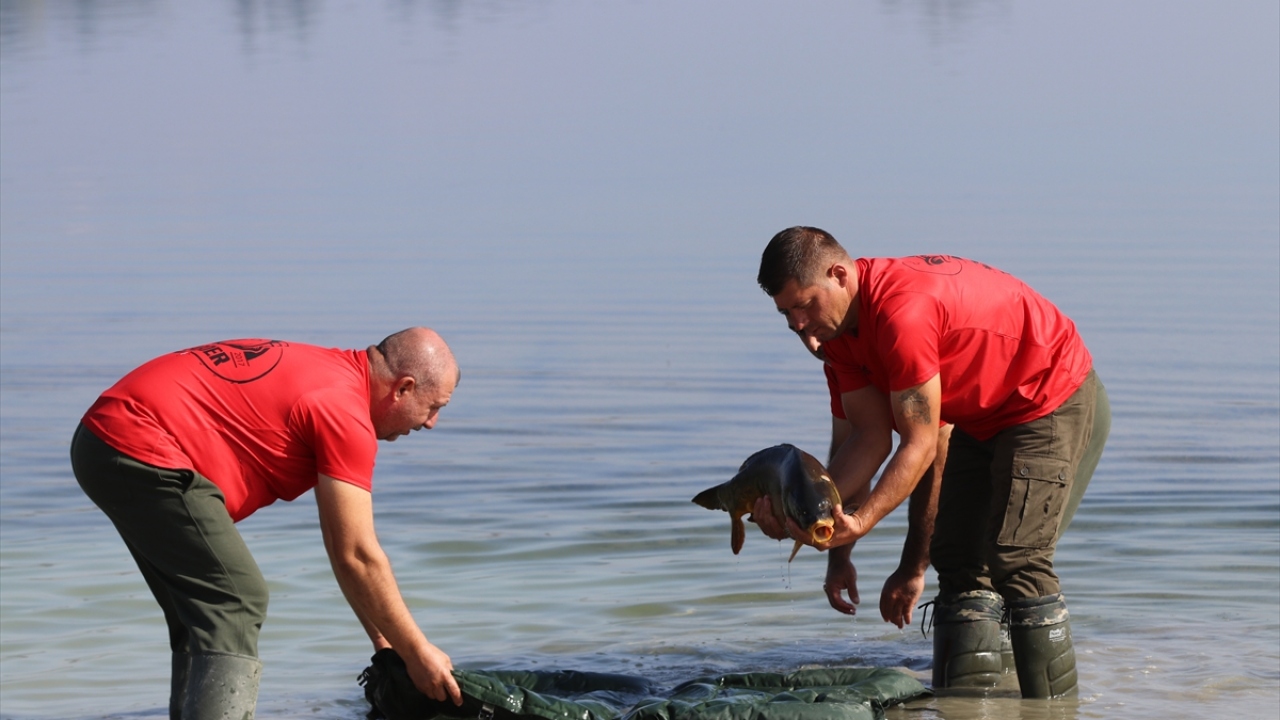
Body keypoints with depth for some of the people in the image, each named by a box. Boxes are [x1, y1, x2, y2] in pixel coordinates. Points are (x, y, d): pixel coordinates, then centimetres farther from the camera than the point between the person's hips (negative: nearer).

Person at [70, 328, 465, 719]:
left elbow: (341, 543, 23)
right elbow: (357, 557, -11)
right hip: (143, 450, -11)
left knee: (204, 608, 17)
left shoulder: (328, 373, 18)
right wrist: (417, 653, -3)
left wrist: (383, 640, 23)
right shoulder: (345, 411, -12)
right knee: (237, 603, -10)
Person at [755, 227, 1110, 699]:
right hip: (985, 420, 10)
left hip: (1057, 403, -10)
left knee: (1015, 559, -16)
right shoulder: (838, 324, -3)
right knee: (957, 558, 4)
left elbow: (920, 445, -28)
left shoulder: (903, 311, -33)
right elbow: (871, 438, -5)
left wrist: (861, 522, -31)